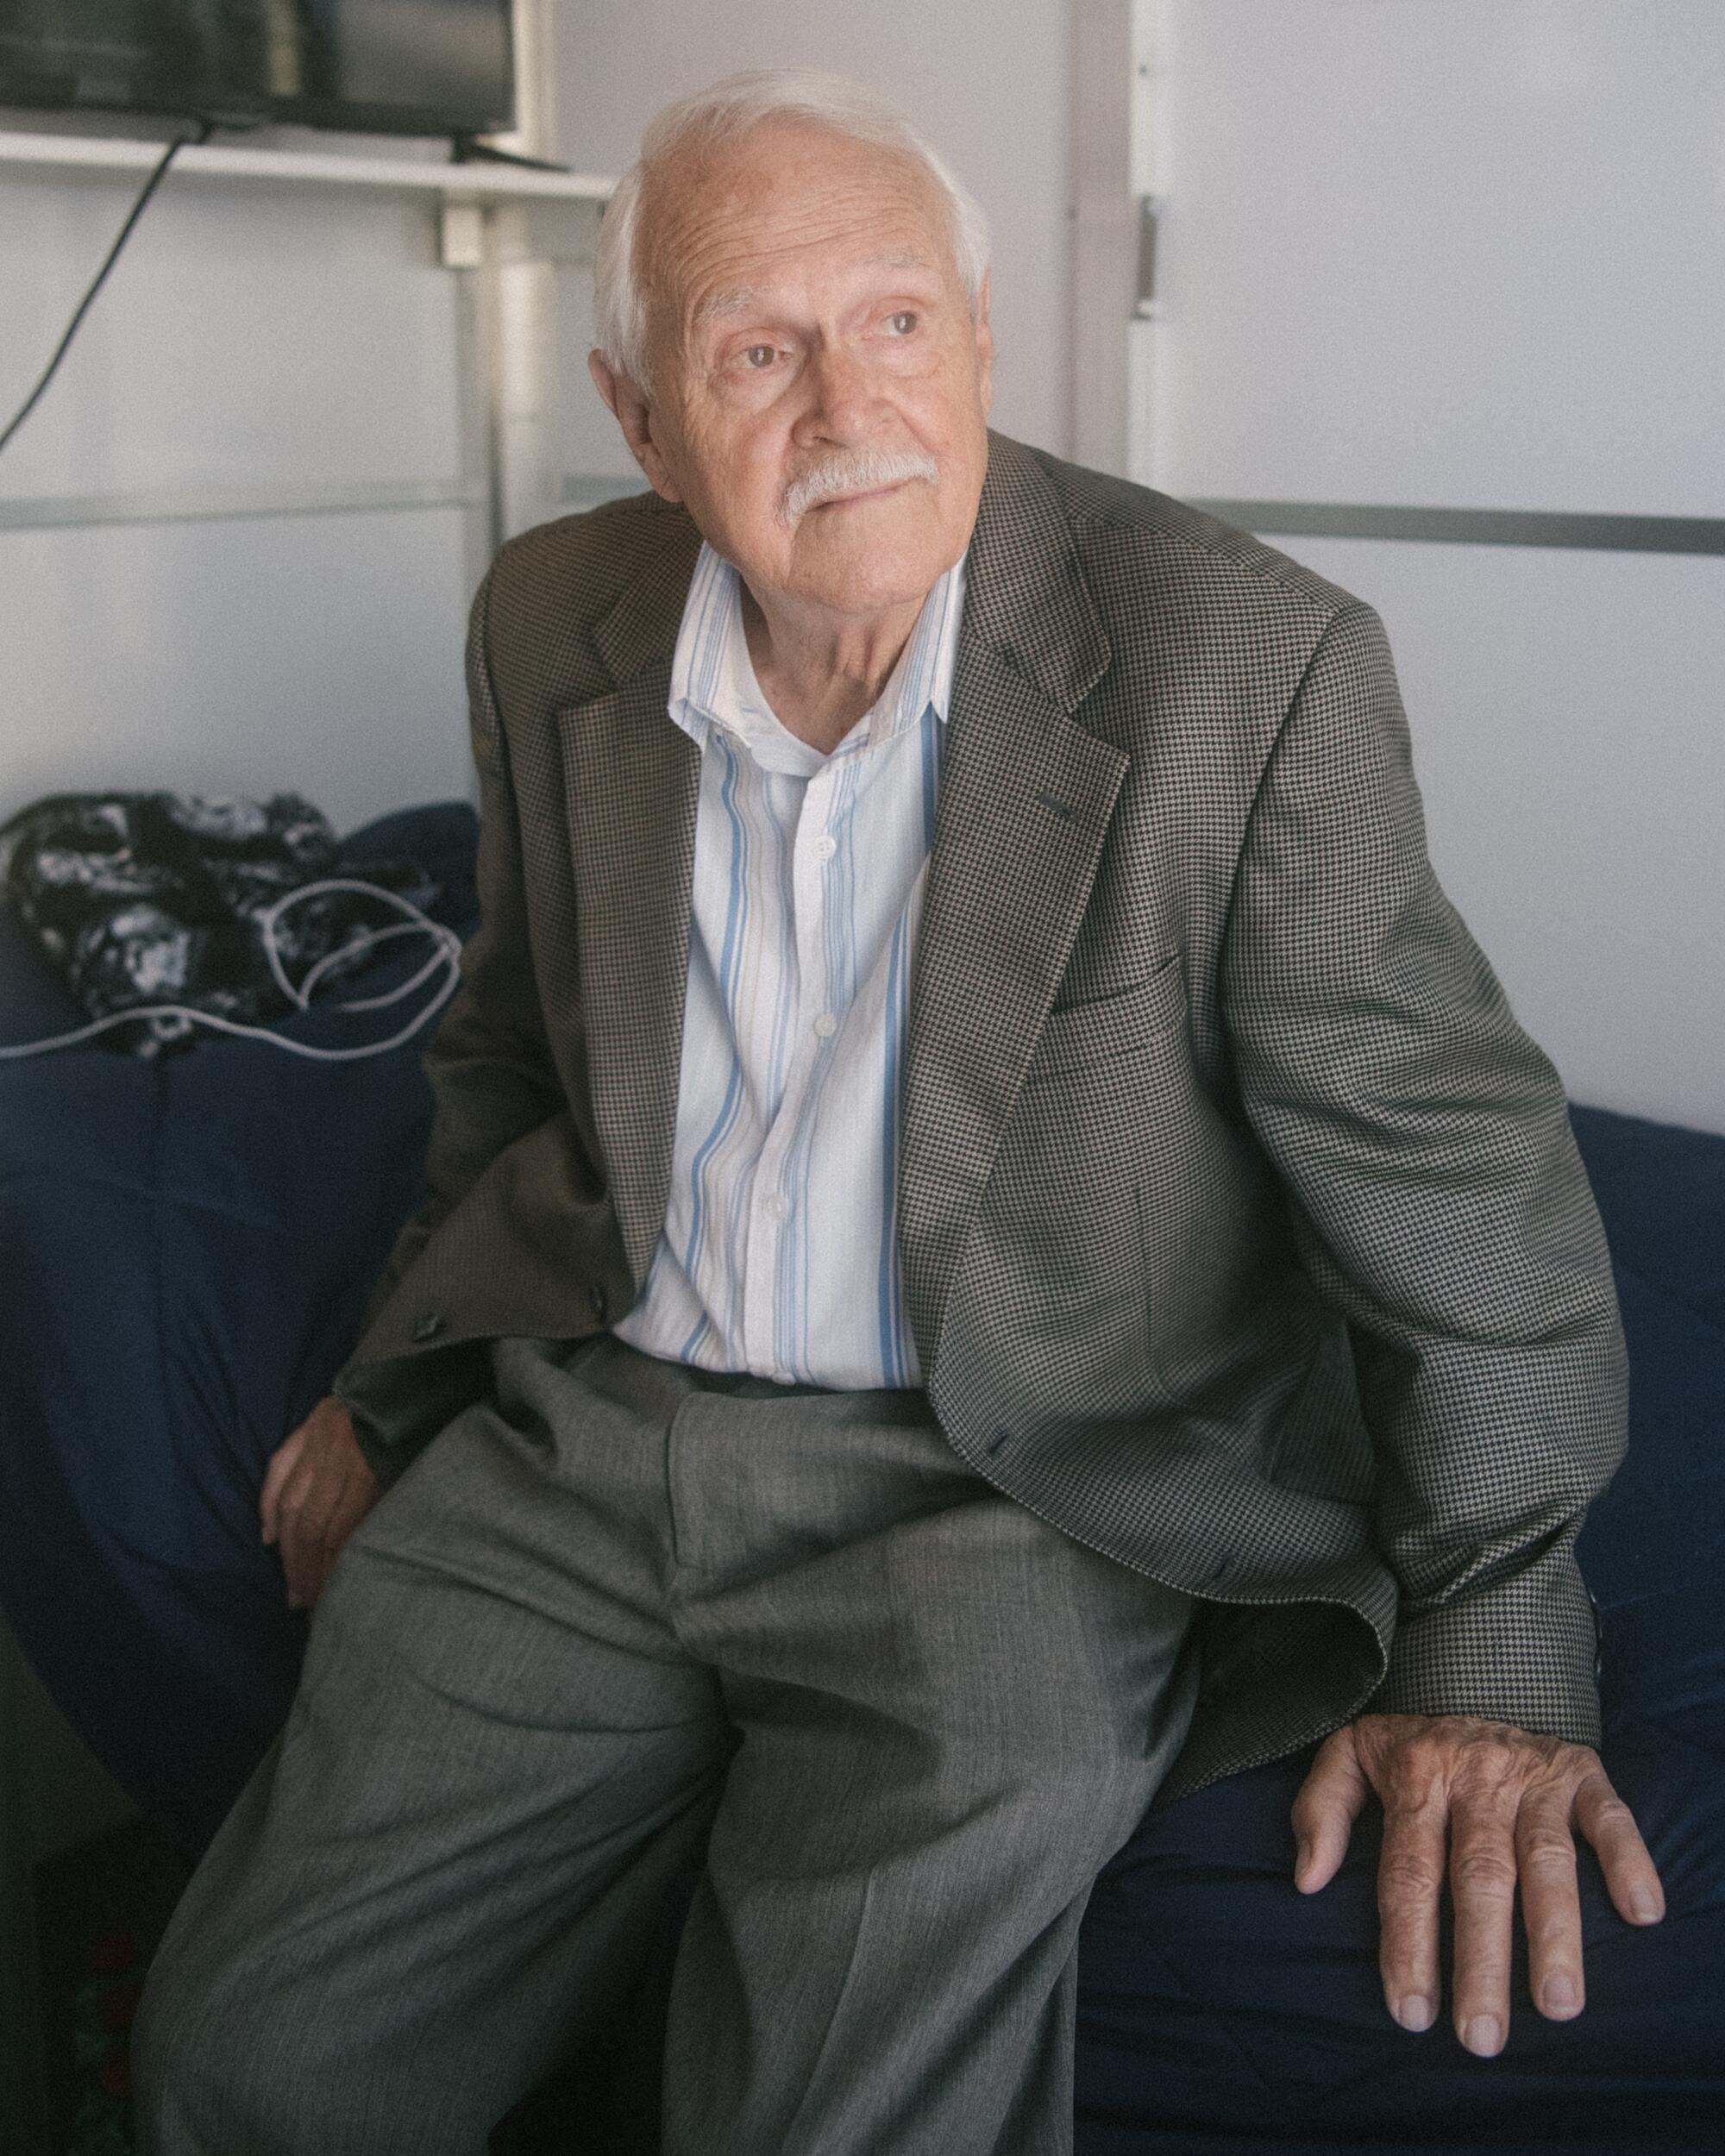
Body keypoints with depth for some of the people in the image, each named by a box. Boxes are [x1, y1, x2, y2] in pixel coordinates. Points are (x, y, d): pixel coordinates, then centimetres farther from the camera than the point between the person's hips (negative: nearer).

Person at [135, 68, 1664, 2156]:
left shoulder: (1255, 668, -15)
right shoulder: (550, 627, 2)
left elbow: (1452, 1168, -9)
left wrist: (1487, 1658, -9)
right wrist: (402, 1375, 21)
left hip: (1017, 1493, -4)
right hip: (582, 1437, 5)